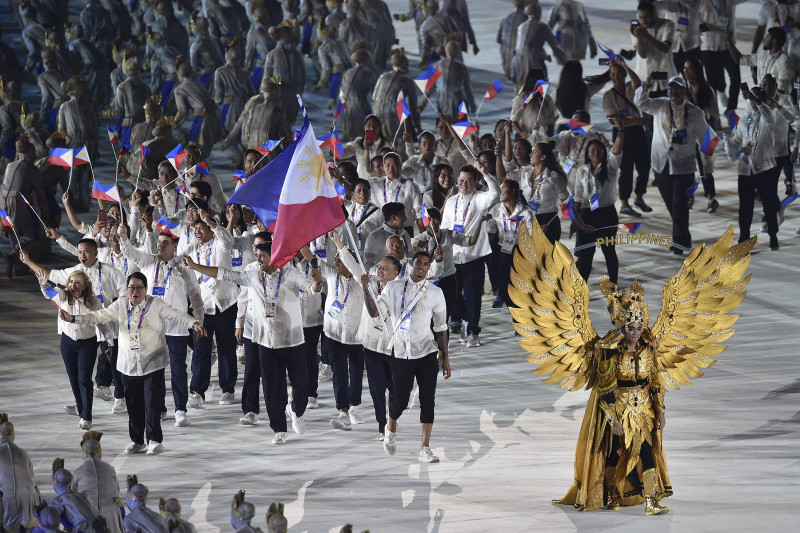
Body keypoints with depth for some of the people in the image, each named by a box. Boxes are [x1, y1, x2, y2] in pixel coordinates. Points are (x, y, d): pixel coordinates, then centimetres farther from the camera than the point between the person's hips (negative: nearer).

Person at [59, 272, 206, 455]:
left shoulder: (156, 305, -3)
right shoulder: (121, 306, 8)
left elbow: (176, 315, -13)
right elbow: (98, 317, 9)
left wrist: (194, 323, -32)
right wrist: (72, 318, -1)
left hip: (153, 364, -3)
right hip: (129, 365, 3)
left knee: (153, 402, -9)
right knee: (133, 404, 7)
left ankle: (155, 440, 1)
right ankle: (137, 441, 19)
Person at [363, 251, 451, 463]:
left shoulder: (435, 292, 6)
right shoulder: (394, 288, 5)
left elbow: (441, 328, 8)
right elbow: (375, 312, -2)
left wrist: (446, 358, 6)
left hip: (426, 353, 1)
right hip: (401, 353, -1)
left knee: (428, 400, -4)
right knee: (400, 400, 0)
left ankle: (425, 449, 1)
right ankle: (391, 429, 33)